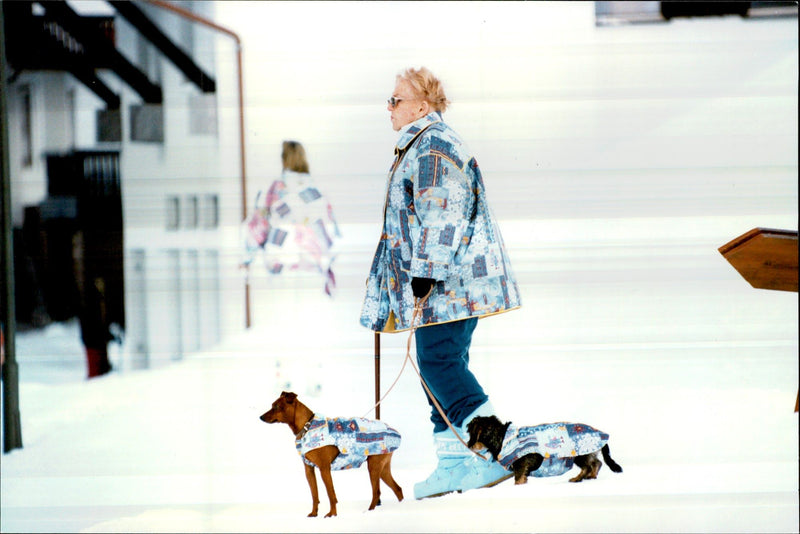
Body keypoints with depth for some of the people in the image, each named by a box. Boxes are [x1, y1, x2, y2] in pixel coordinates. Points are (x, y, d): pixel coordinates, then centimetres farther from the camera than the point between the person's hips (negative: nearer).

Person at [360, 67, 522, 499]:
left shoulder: (434, 147, -11)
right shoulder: (417, 148, 23)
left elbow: (440, 215, -19)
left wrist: (425, 270, -22)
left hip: (448, 281, -11)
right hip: (437, 283, 11)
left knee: (439, 361, -15)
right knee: (441, 364, 8)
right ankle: (454, 462, 8)